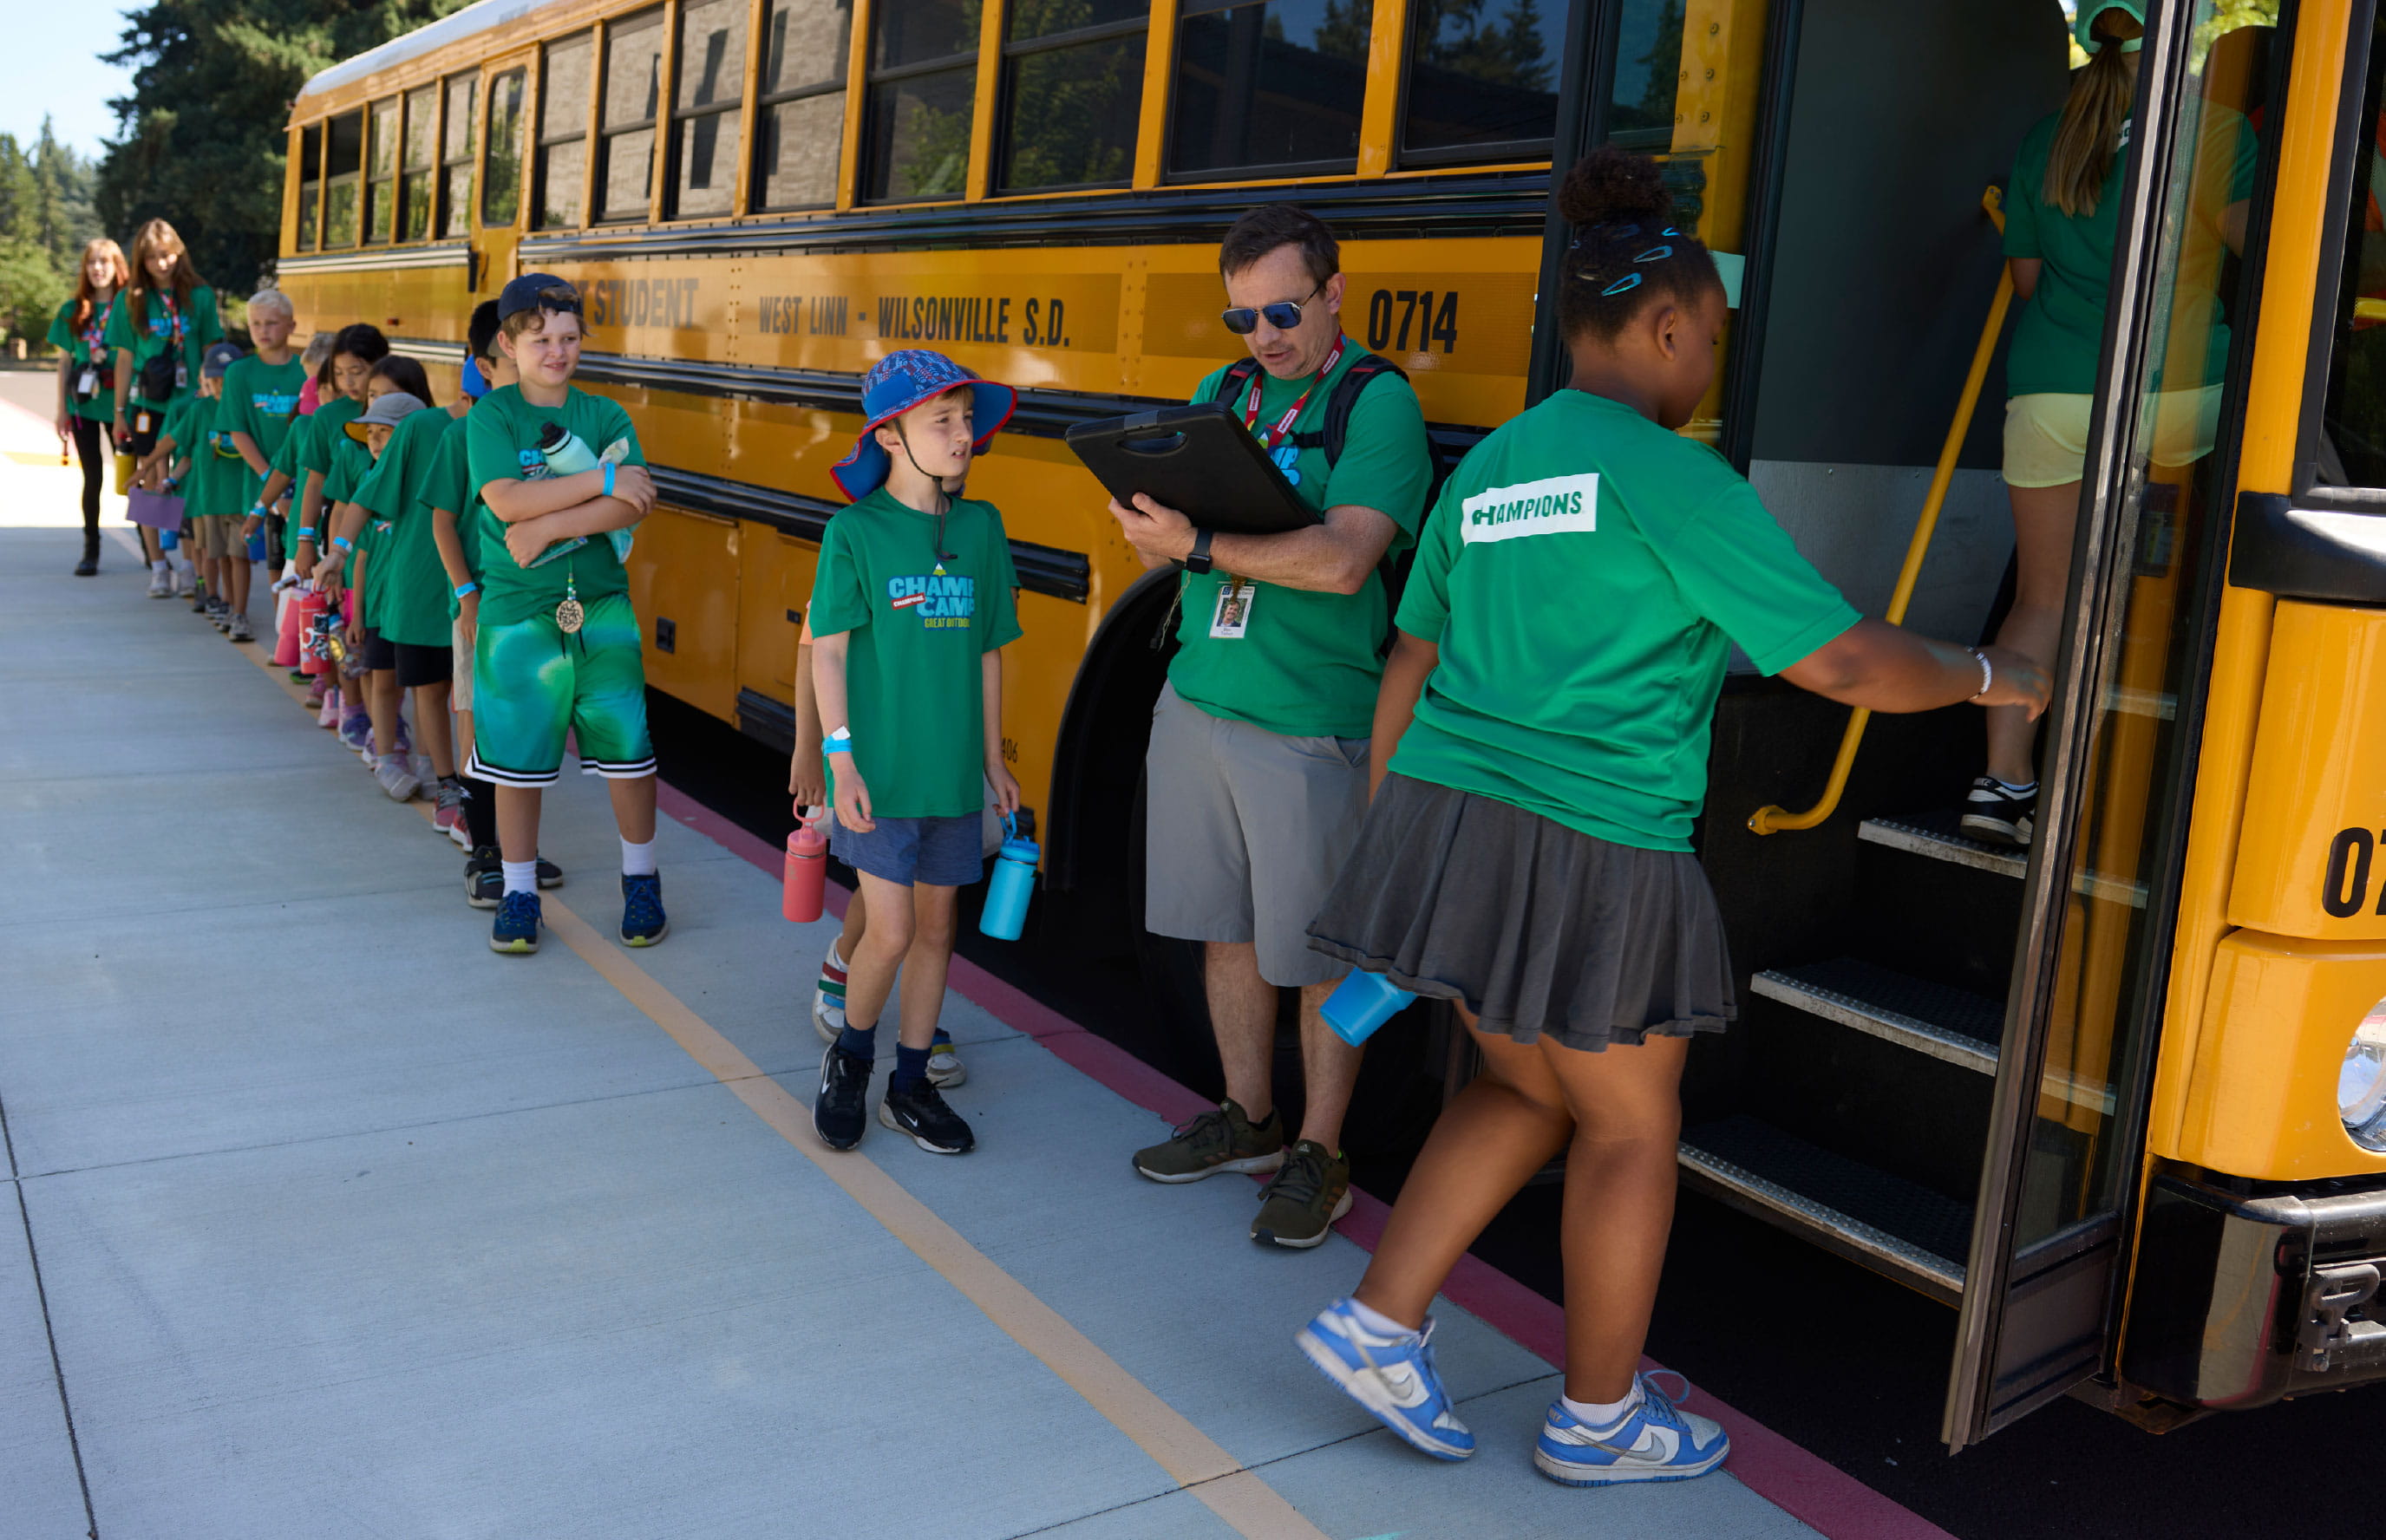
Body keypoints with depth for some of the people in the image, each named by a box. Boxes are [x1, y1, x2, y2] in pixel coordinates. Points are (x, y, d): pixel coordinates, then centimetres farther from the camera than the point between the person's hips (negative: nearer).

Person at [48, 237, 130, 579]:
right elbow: (64, 362, 9)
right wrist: (62, 410, 5)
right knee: (93, 478, 5)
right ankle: (91, 552, 11)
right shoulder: (72, 312, 7)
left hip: (119, 404, -2)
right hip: (84, 406, 2)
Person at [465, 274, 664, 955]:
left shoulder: (605, 415, 5)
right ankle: (519, 891, 21)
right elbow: (506, 499, -17)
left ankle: (641, 880, 24)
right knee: (517, 757, 5)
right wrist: (604, 480, -18)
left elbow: (637, 502, -9)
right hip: (518, 609, -1)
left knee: (627, 749, 4)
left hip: (601, 604, 2)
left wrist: (550, 526, -17)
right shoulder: (490, 417, -1)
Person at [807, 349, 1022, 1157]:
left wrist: (992, 759, 12)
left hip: (950, 773, 4)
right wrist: (841, 758, -13)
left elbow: (987, 651, 10)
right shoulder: (854, 533, -7)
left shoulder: (981, 528, 4)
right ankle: (850, 1059, 22)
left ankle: (910, 1085, 26)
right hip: (879, 772, -4)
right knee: (891, 932, -5)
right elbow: (828, 651, -6)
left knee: (936, 928, 11)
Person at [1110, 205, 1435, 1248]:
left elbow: (1344, 560, -22)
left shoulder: (1378, 402, -9)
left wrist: (1201, 546, -23)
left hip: (1310, 729, -6)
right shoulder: (1221, 392, 13)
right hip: (1196, 705, 6)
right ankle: (1247, 1120, 33)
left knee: (1322, 954, 4)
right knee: (1226, 927, 15)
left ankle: (1319, 1157, 19)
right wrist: (1151, 526, -11)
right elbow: (1166, 533, 12)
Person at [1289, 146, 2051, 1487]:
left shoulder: (1488, 466, 12)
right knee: (1632, 1129, 12)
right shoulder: (1671, 476, -11)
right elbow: (1840, 661, -11)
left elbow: (1410, 667, 16)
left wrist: (1389, 833, 24)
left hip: (1448, 820, 8)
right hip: (1585, 858, -7)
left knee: (1529, 1091, 24)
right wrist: (1987, 677, 7)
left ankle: (1379, 1323, 20)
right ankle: (1600, 1417, 28)